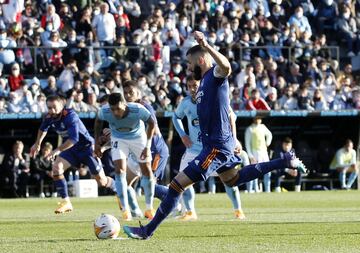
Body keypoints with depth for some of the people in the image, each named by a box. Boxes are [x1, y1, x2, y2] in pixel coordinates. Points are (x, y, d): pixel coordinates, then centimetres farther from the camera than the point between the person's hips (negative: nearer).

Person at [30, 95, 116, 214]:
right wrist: (37, 144, 22)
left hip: (86, 146, -6)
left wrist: (58, 150, -44)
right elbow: (43, 129, 16)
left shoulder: (70, 116, -30)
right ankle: (65, 202, -11)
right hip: (71, 149, 6)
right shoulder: (49, 117, -9)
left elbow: (74, 138, -39)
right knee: (56, 167, -18)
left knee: (101, 181, 0)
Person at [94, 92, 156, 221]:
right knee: (120, 170, -16)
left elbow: (152, 123, -17)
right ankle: (125, 210, -11)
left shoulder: (138, 110, -36)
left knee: (147, 171, 1)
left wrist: (147, 146, -20)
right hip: (119, 139, 0)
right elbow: (98, 121, -5)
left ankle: (149, 209, 17)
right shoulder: (104, 111, -31)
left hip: (138, 137, 0)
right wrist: (97, 143, -5)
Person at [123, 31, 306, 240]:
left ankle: (148, 231, -9)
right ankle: (285, 162, 34)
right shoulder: (205, 80, 14)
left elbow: (226, 67, -42)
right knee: (233, 180, 32)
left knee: (177, 185, -12)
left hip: (217, 146, -11)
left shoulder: (215, 75, -15)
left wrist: (206, 46, -53)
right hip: (219, 143, 11)